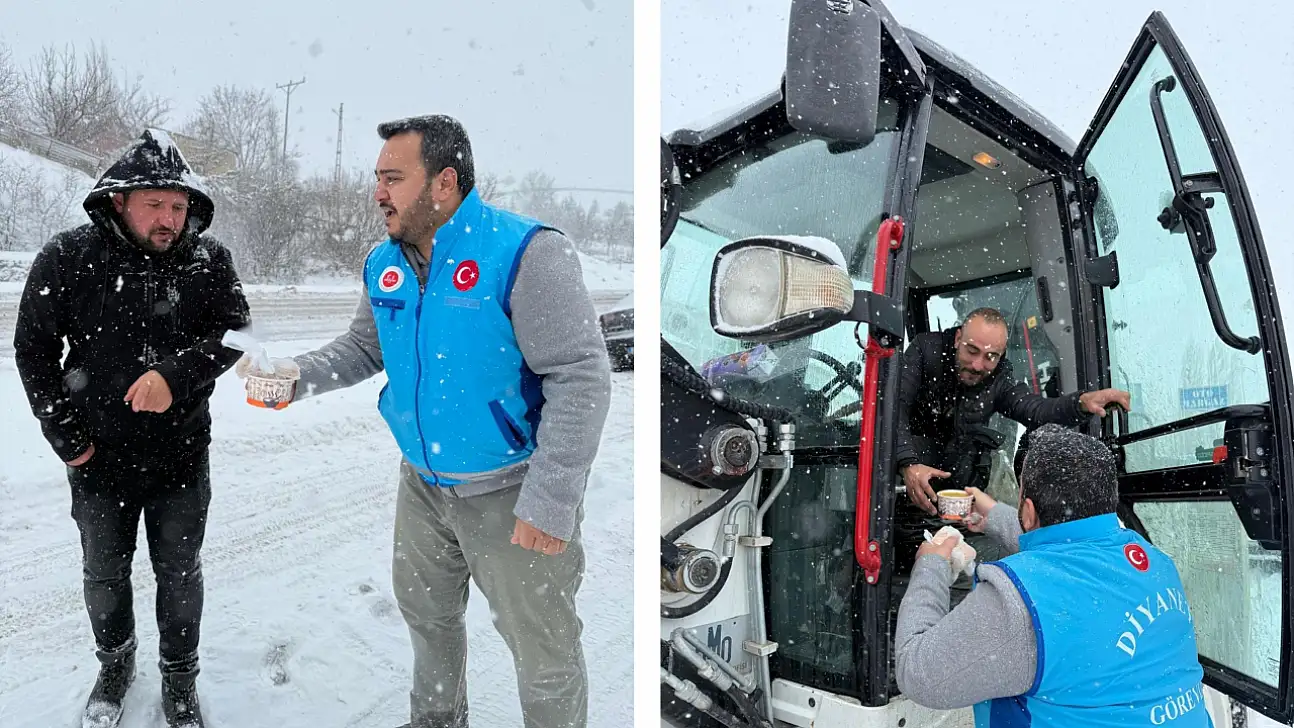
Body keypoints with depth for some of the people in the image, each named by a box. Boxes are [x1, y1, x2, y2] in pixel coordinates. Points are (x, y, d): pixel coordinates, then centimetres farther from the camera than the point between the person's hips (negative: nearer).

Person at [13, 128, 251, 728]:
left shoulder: (208, 259, -10)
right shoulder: (68, 258, -11)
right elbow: (33, 348, -3)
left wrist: (176, 374, -27)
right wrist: (66, 435, -5)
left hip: (181, 454, 0)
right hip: (100, 457, 0)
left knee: (180, 573, 13)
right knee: (105, 573, 18)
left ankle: (179, 676, 34)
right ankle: (116, 661, 43)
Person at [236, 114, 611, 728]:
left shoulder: (525, 253, -23)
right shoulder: (383, 263, 1)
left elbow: (581, 377, -24)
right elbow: (363, 347, 16)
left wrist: (550, 505, -25)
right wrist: (298, 376, -6)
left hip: (512, 490, -7)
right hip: (424, 482, 7)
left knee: (543, 650, 5)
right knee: (426, 613, 25)